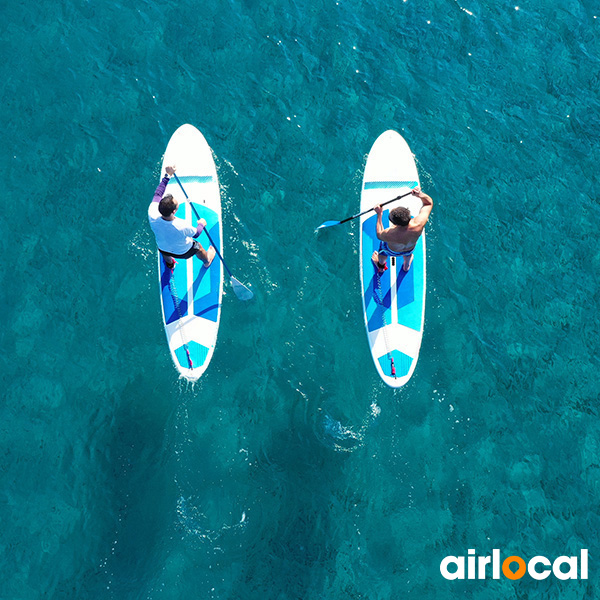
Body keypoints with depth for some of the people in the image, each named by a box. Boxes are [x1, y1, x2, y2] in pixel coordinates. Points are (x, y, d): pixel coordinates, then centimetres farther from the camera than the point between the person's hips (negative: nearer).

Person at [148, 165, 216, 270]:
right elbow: (196, 233, -21)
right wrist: (201, 224, 0)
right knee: (198, 246, 30)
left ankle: (170, 264, 72)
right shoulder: (182, 227, -46)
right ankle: (207, 261, 65)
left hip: (163, 250, 3)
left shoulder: (152, 215, -40)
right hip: (183, 252, -3)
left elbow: (158, 194, -21)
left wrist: (167, 175, -16)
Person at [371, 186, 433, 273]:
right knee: (408, 254, 40)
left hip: (392, 251, -2)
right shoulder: (418, 224, -43)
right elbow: (429, 202, -27)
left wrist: (379, 215, -20)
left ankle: (381, 265, 67)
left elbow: (379, 235, -21)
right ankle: (407, 266, 75)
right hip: (410, 249, 3)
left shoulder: (390, 234, -48)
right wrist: (420, 195, -44)